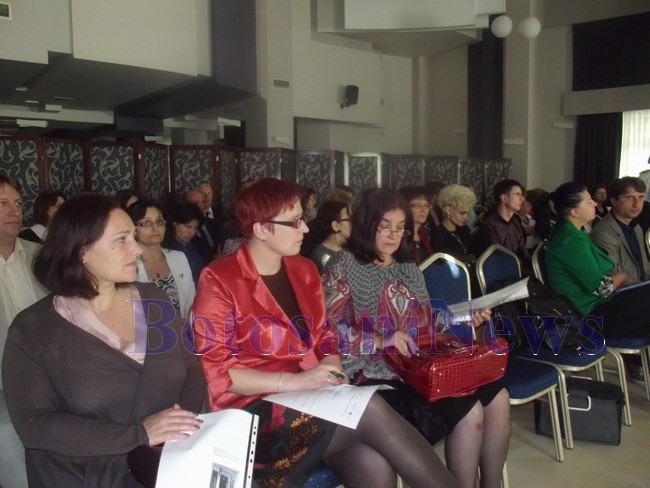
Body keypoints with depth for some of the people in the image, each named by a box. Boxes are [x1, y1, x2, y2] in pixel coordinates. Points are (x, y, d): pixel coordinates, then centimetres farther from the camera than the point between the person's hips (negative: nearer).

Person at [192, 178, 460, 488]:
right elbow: (216, 371, -11)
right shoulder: (219, 281, -7)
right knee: (370, 409, -29)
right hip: (254, 410, -5)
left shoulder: (304, 270, 13)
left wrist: (332, 375, -5)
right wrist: (293, 381, -19)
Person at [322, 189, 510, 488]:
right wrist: (379, 340, -23)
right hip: (376, 374, -7)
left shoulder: (409, 270, 17)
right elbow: (324, 329, -14)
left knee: (497, 398, -8)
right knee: (468, 411, -22)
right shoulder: (346, 266, -4)